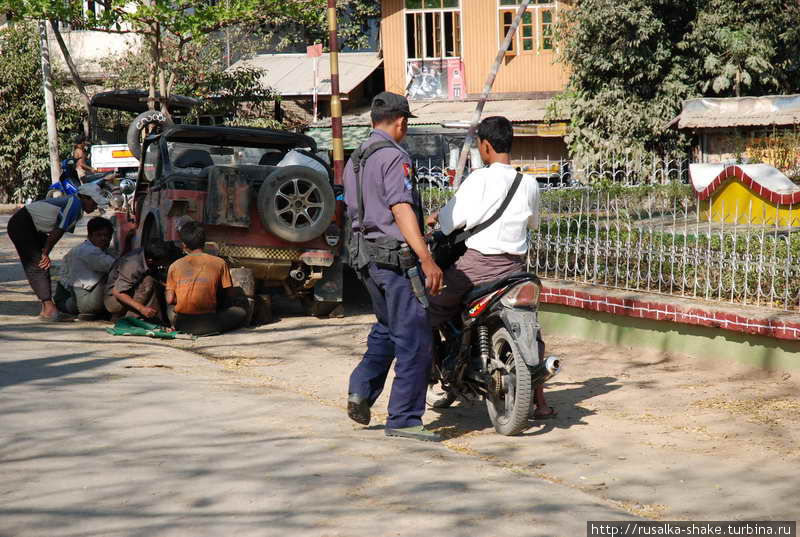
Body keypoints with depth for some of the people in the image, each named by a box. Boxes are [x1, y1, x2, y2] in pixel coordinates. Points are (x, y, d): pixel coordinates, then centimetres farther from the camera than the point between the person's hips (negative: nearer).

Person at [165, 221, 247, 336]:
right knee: (241, 312, 21)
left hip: (182, 325, 1)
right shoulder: (219, 263, 2)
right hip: (209, 325, -1)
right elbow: (230, 295, 8)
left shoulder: (175, 266, 6)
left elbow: (170, 300, 4)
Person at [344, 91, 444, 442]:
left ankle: (361, 389, 15)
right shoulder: (393, 157, -13)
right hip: (395, 257, -9)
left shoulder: (354, 161, 15)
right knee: (415, 340, -4)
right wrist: (427, 260, -26)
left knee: (387, 328, 26)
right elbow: (401, 209, -22)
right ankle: (403, 419, -2)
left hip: (365, 255, 9)